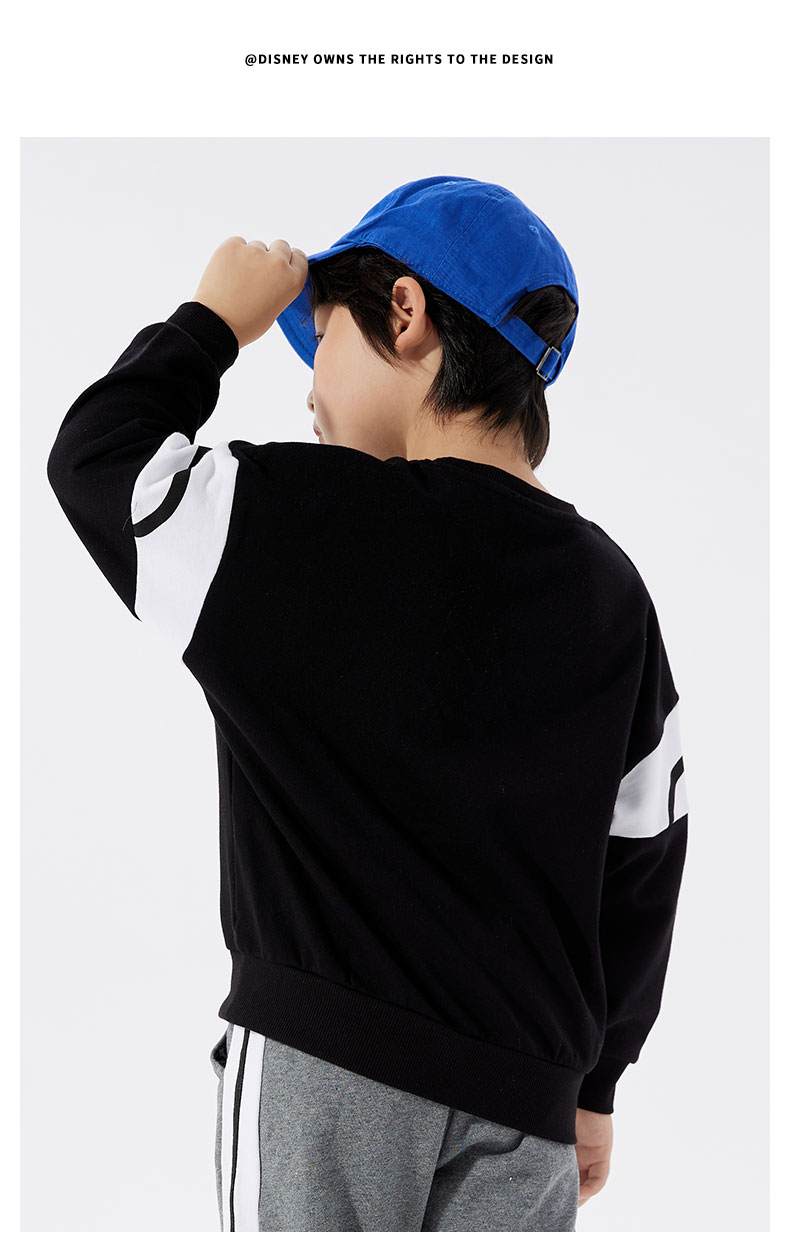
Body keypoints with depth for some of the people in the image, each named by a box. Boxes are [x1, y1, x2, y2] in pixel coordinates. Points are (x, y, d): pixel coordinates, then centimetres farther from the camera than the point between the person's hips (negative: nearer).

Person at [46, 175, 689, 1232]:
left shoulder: (295, 520, -12)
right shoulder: (611, 590, 6)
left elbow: (92, 455, 1)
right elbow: (644, 863, 10)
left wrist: (213, 320, 14)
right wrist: (593, 1082, 20)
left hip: (324, 1057, -5)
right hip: (523, 1091, 5)